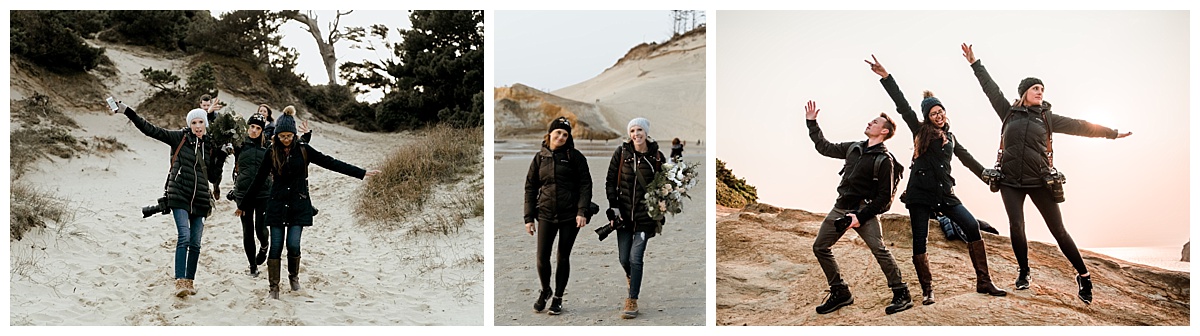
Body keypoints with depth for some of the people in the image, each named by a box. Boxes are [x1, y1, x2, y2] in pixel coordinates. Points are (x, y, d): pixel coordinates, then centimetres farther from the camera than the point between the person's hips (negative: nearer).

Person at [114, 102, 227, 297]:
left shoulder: (210, 147, 11)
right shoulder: (179, 138, 3)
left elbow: (213, 177, 12)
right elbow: (150, 130, -4)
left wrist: (221, 157, -2)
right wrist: (128, 112, -11)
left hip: (200, 199, 3)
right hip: (179, 196, -3)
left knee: (195, 243, 4)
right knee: (184, 237, -17)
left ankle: (190, 280, 16)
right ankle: (180, 282, -18)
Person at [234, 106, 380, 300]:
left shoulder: (303, 150, -1)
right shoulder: (272, 153, 1)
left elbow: (330, 163, -2)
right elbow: (258, 180, 7)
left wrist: (361, 173, -6)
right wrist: (243, 205, 11)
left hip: (299, 205, 0)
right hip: (277, 204, 1)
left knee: (293, 245, -8)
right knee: (276, 246, -2)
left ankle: (294, 276, 20)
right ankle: (274, 287, 10)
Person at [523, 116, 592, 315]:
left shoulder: (575, 156, 1)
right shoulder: (540, 158, 8)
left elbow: (585, 185, -2)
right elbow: (530, 187, 10)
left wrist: (582, 211, -13)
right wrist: (529, 217, 4)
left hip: (570, 216, -2)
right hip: (546, 214, 2)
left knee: (563, 257, 6)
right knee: (542, 257, -3)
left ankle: (558, 298, 21)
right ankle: (545, 290, 24)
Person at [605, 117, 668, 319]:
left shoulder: (657, 157, -4)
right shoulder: (622, 152, -1)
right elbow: (611, 181, 4)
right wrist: (613, 206, -4)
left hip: (645, 214, -2)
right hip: (624, 213, 2)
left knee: (636, 257, -9)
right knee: (624, 258, 8)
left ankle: (632, 301, 0)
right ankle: (630, 276, 42)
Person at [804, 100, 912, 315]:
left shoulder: (884, 160, -9)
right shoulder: (854, 148, 10)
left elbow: (884, 196, -12)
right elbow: (825, 148, 21)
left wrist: (861, 216, -18)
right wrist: (811, 123, 17)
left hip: (864, 210, -7)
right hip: (841, 208, 7)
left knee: (879, 250, -20)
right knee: (820, 247, 3)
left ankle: (901, 295, -10)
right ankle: (840, 293, 11)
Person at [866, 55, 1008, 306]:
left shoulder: (950, 138, 19)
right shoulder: (921, 131, 5)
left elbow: (968, 159, 28)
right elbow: (902, 106, -4)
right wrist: (885, 77, -14)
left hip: (944, 193, 4)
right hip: (920, 192, -3)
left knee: (972, 226, -11)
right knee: (919, 241, -4)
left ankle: (983, 282, -5)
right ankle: (927, 290, 8)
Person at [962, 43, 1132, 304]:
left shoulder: (1048, 118, 9)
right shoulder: (1009, 112, 8)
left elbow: (1079, 126, 12)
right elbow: (990, 87, 10)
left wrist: (1112, 133, 14)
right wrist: (975, 63, 12)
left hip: (1040, 182, 0)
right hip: (1010, 181, 0)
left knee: (1058, 230, -1)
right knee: (1016, 227, -9)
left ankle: (1083, 276, 8)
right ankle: (1024, 272, 11)